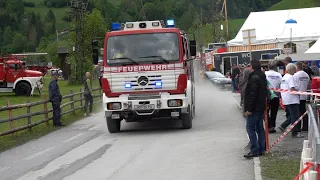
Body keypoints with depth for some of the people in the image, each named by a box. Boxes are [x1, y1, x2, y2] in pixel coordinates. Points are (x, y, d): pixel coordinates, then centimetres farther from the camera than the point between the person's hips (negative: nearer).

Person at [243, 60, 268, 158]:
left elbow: (252, 94, -22)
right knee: (259, 128, 13)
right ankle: (261, 149, 16)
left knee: (250, 128, -6)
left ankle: (255, 150, -10)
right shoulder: (262, 77, 14)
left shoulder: (254, 78, -17)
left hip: (254, 108, -10)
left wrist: (249, 108, -21)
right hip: (261, 107, 10)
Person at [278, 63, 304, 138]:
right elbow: (292, 89, -23)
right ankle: (295, 133, 1)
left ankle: (283, 126, 15)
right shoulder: (290, 77, -14)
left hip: (286, 100, 9)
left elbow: (281, 89, 20)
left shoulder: (283, 77, 15)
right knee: (295, 117, -2)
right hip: (292, 100, -9)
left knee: (292, 116, 20)